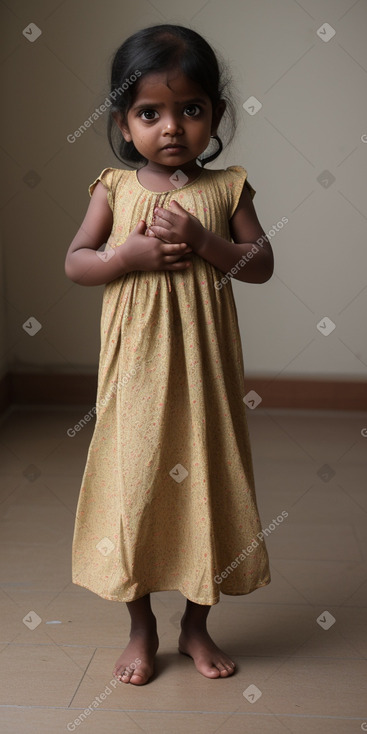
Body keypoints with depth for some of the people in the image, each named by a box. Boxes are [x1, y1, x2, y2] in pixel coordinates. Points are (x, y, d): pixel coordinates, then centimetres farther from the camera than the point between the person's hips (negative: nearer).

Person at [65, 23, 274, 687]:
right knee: (134, 483, 7)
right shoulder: (115, 188, 2)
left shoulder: (226, 189, 1)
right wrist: (131, 253, -15)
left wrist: (202, 240, -17)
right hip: (136, 367, 0)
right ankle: (141, 629, 27)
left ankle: (196, 626, 29)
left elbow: (262, 263, -3)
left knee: (204, 482, 9)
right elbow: (74, 263, 1)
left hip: (203, 366, 0)